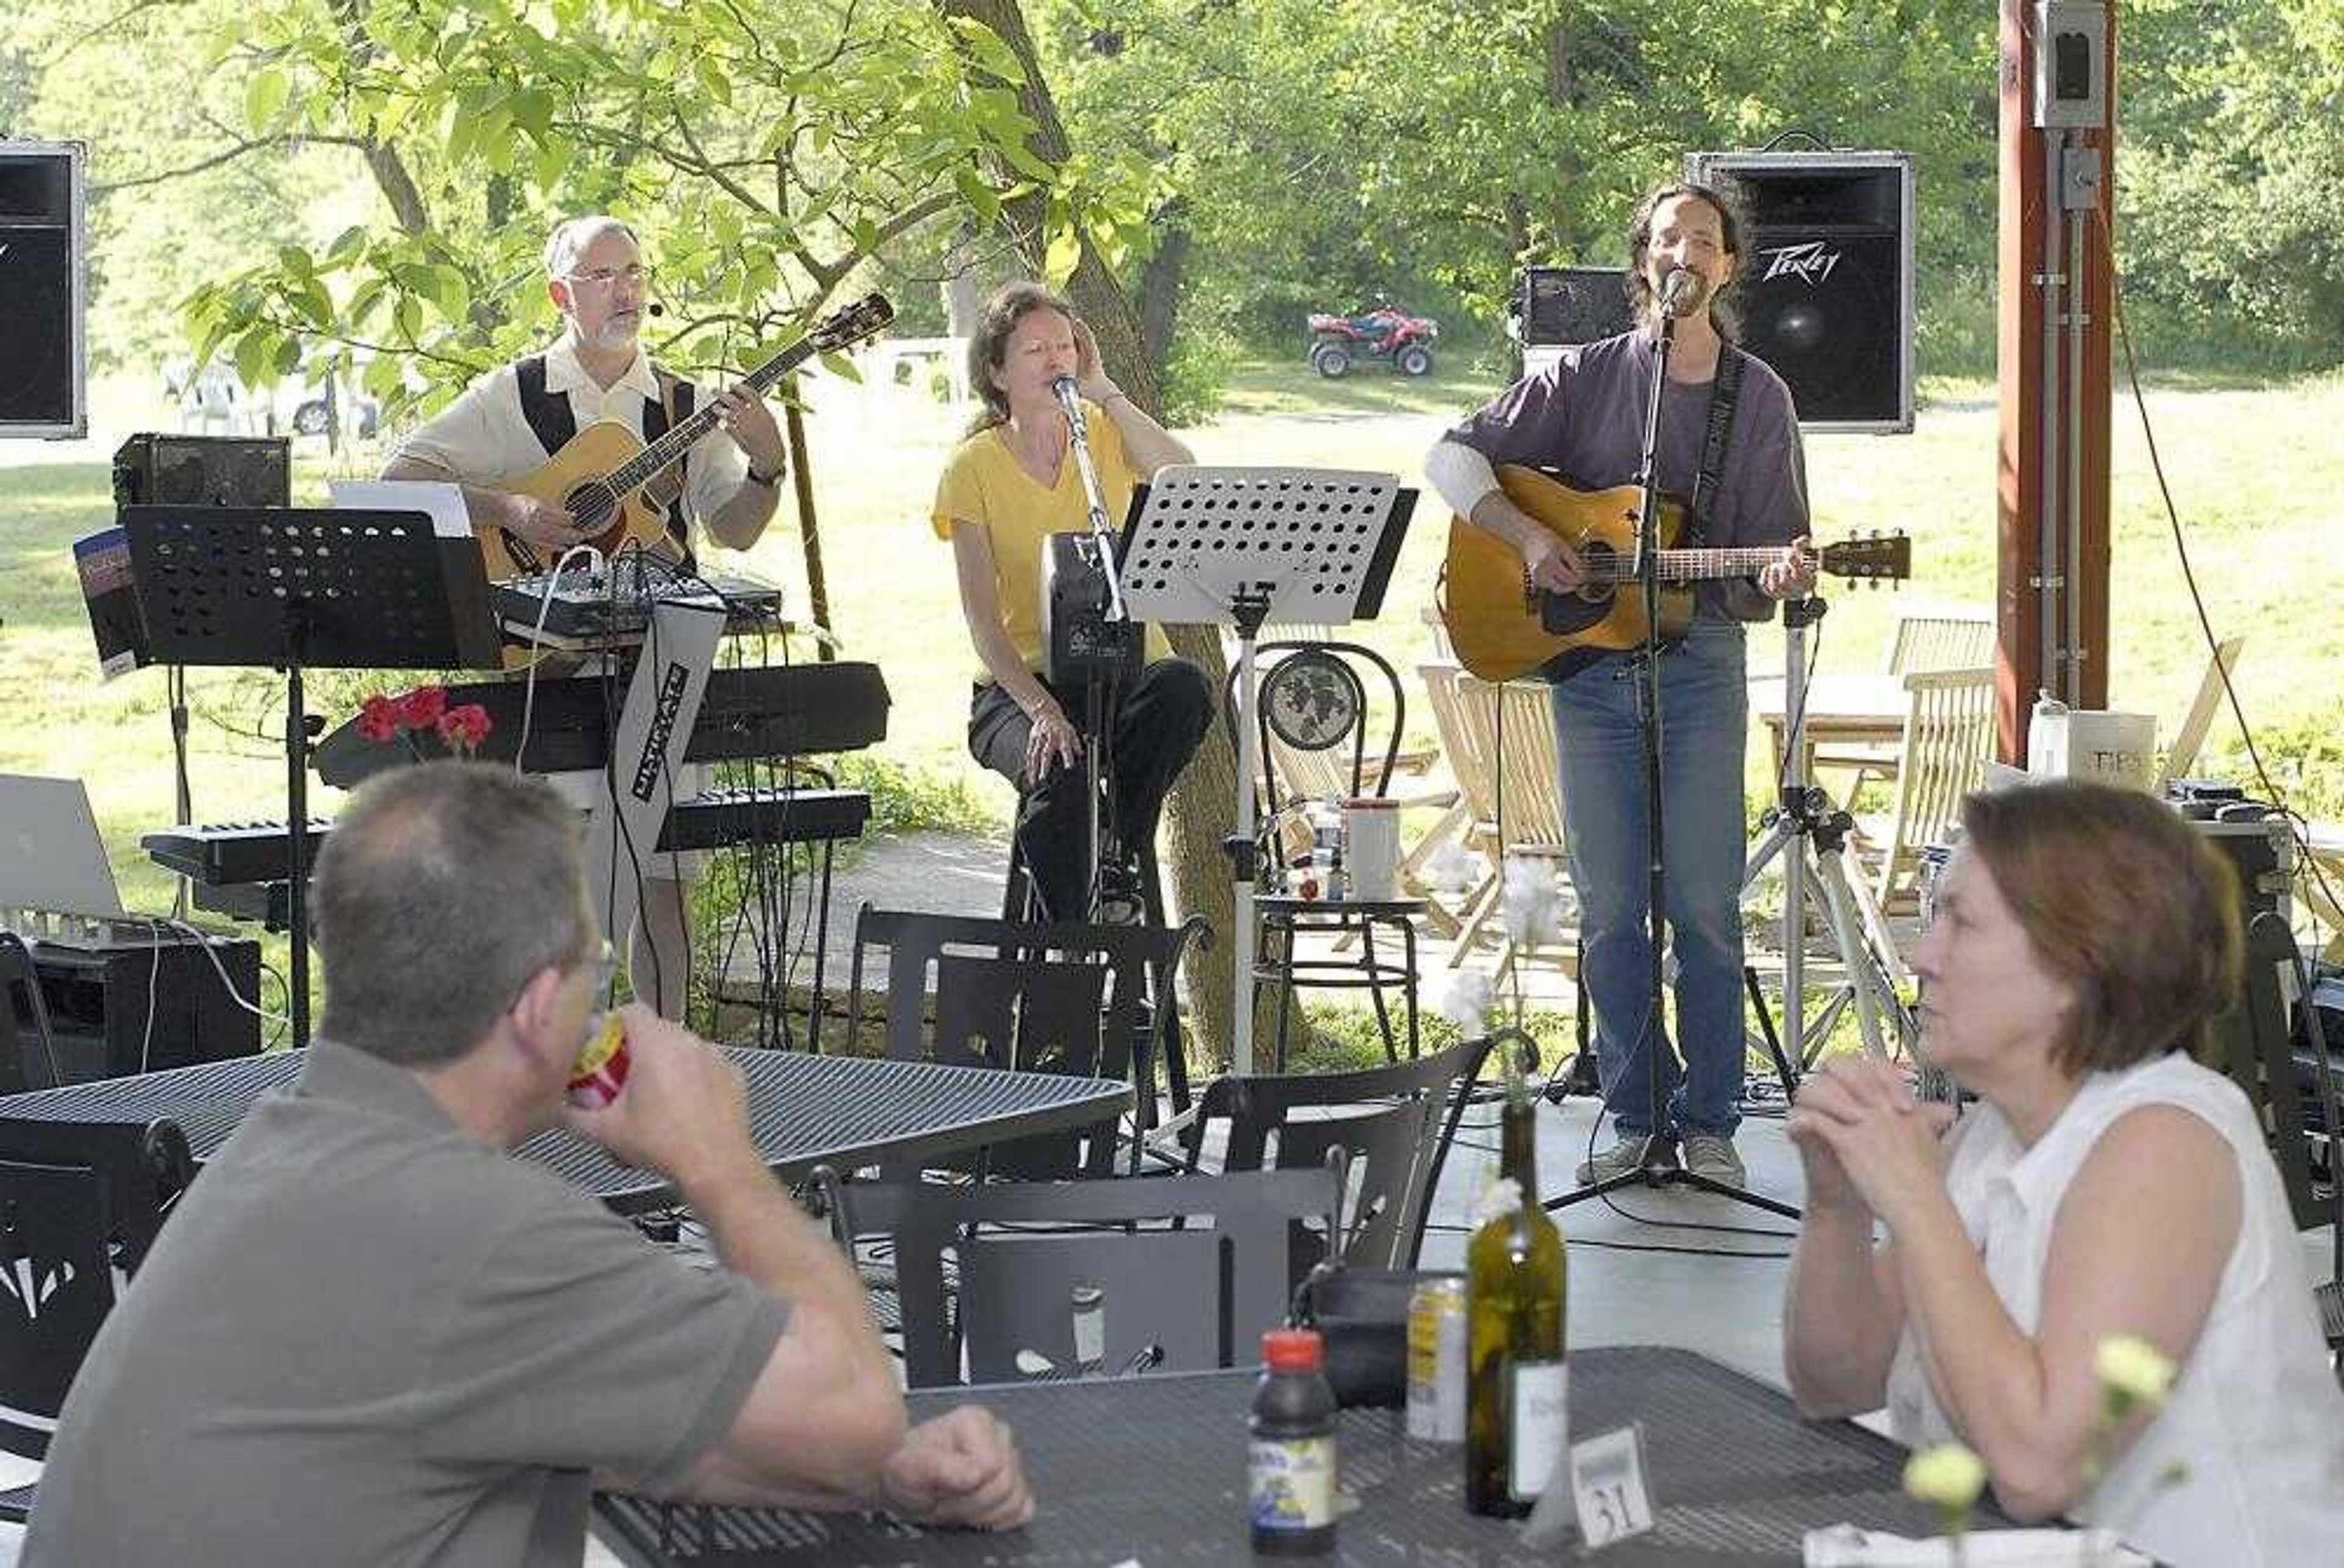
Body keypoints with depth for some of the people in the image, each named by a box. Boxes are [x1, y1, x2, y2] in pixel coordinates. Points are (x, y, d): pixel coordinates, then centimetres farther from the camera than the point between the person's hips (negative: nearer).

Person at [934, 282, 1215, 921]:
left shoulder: (1106, 436, 8)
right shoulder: (974, 467, 0)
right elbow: (982, 617, -8)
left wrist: (1105, 393, -10)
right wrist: (1039, 707, -23)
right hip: (1019, 683, -2)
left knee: (1184, 688, -32)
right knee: (1062, 776, -33)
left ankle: (1114, 860, -13)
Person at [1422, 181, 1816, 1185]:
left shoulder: (1759, 397, 6)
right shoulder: (1585, 376, 6)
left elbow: (1770, 549, 5)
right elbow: (1455, 456, 3)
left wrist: (1783, 575, -18)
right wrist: (1528, 537, -10)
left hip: (1700, 662, -1)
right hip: (1587, 661, 1)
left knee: (1705, 905, -3)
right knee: (1611, 907, 5)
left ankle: (1710, 1122, 6)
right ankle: (1637, 1120, 13)